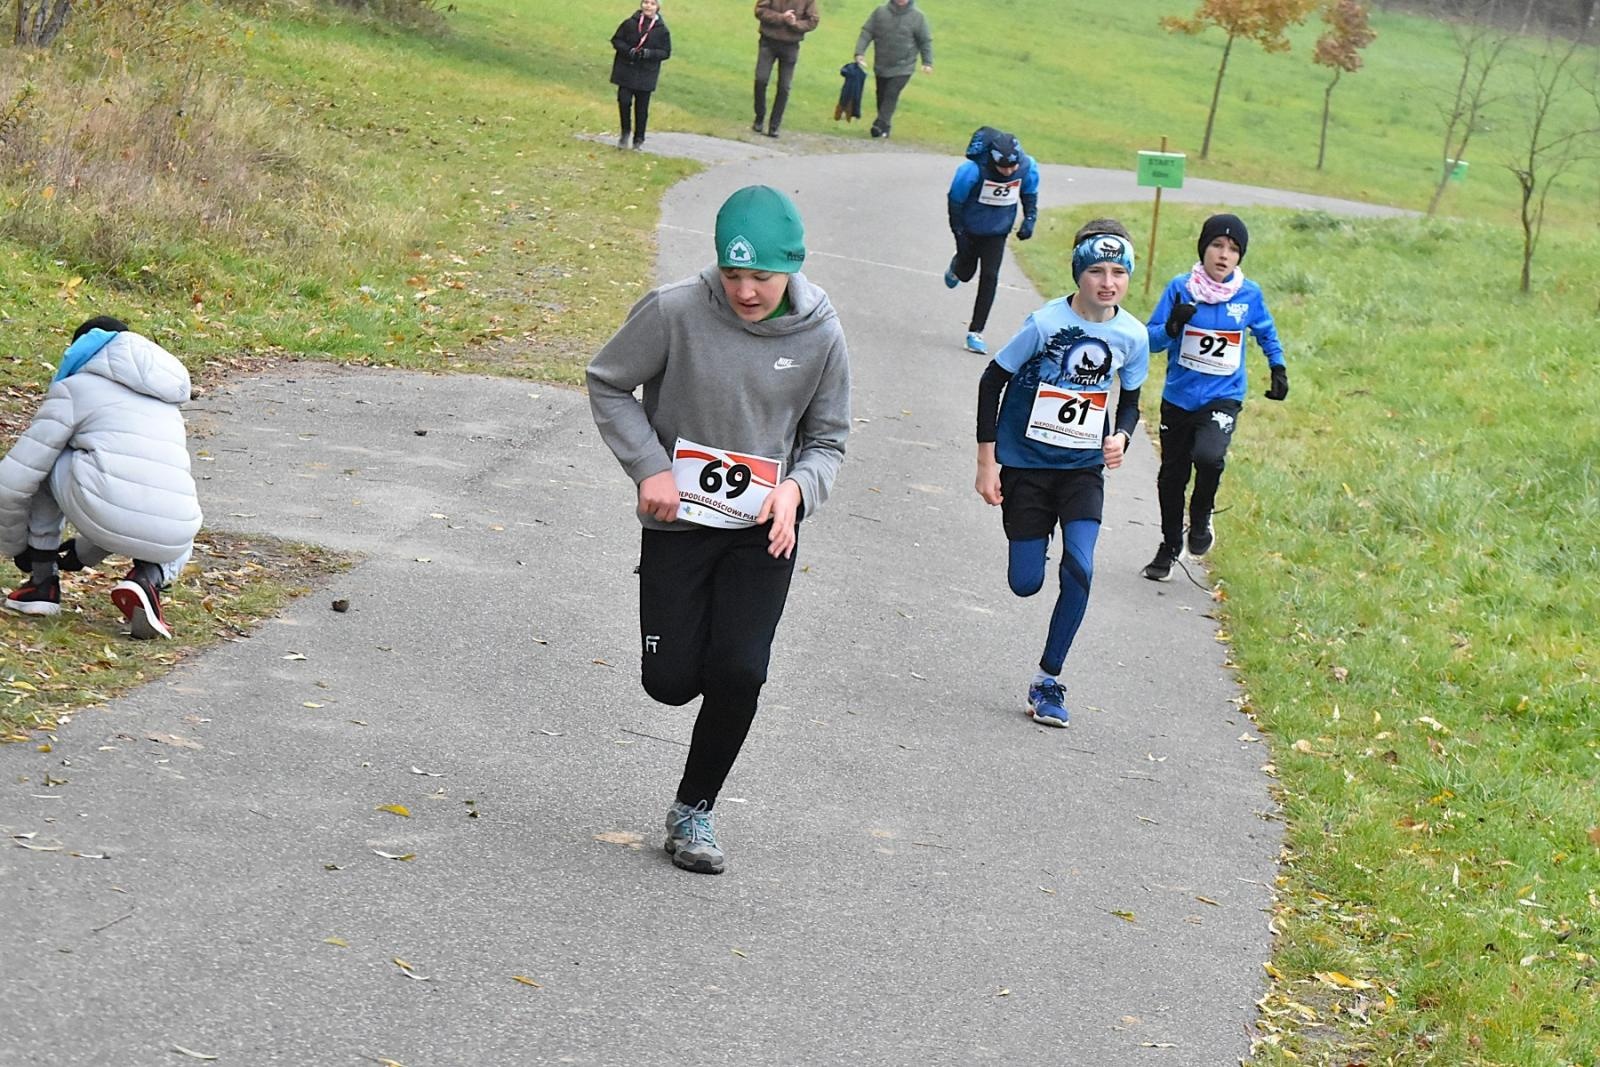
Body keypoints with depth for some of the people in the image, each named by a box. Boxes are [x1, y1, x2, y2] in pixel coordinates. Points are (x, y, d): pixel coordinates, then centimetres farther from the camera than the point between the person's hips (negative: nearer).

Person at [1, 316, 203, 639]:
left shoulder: (74, 389, 14)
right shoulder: (166, 406, 31)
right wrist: (83, 553, 54)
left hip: (104, 518, -4)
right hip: (168, 541, 4)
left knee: (45, 459, 24)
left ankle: (43, 583, 23)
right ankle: (150, 577, 6)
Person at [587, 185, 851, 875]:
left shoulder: (820, 336, -8)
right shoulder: (674, 312, -15)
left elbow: (827, 440, 5)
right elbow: (608, 384, 0)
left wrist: (796, 487, -16)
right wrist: (649, 467, -11)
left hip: (764, 530, 1)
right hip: (678, 520, 0)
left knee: (738, 672, -12)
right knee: (671, 681, -4)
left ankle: (695, 808, 10)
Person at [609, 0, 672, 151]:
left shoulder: (662, 30, -4)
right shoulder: (630, 23, -3)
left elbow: (666, 52, 0)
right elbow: (616, 40, 3)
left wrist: (649, 53, -17)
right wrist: (628, 50, -15)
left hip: (646, 74, 0)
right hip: (626, 70, 0)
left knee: (641, 107, 6)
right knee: (624, 100, -7)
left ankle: (639, 139, 20)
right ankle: (625, 132, 15)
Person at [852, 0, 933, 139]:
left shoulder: (918, 17, -4)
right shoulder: (880, 12, -2)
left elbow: (925, 41, 2)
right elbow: (866, 33, 0)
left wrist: (927, 62, -3)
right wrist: (860, 52, -10)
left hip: (903, 68, -3)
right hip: (881, 66, 3)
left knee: (891, 95, -15)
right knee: (882, 96, 8)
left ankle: (881, 124, -15)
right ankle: (885, 127, 21)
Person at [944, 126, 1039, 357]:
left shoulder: (1027, 167, -21)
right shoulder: (973, 170, -32)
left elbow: (1030, 195, 1)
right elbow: (955, 201, -17)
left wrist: (1029, 220, -12)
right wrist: (959, 234, -13)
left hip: (997, 232, 2)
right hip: (970, 228, -2)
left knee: (989, 278, -6)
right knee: (966, 273, 16)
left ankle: (975, 333, 2)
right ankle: (956, 266, 56)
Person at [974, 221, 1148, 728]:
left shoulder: (1132, 336, -6)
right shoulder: (1045, 323, -17)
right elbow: (992, 382, -7)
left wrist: (1121, 438, -12)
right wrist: (986, 462, -8)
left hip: (1084, 467, 2)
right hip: (1026, 463, -2)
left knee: (1079, 568, -17)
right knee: (1025, 583, -2)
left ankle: (1048, 679, -1)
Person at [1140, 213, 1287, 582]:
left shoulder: (1249, 294, -3)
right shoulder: (1180, 288, -7)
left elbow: (1266, 332, 18)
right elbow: (1152, 339, -8)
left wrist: (1278, 368, 12)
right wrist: (1174, 325, -27)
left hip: (1223, 397, -1)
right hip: (1178, 399, 1)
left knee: (1208, 456, -29)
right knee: (1172, 476, 11)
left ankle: (1201, 520, 2)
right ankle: (1169, 548, 35)